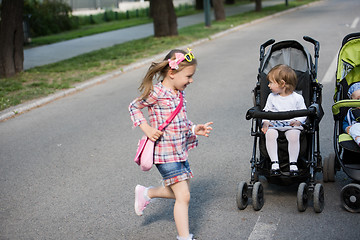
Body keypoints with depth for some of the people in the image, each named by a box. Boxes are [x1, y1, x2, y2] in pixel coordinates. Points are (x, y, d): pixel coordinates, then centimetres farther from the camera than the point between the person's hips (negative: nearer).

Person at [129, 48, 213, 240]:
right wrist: (146, 128, -14)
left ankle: (146, 193, 39)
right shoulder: (157, 93, -16)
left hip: (180, 150, 9)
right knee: (183, 196, -8)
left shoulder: (179, 93, 7)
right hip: (165, 153, -8)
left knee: (181, 191, 20)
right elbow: (134, 107, -5)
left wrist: (194, 129, 1)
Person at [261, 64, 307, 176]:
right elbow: (266, 111, 17)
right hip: (274, 124, 2)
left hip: (291, 125, -2)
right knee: (270, 134, -32)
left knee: (294, 135, -36)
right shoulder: (272, 97, 14)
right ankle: (274, 163, -25)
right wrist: (265, 122, -2)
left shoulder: (297, 98, 5)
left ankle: (293, 164, -22)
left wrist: (298, 121, -11)